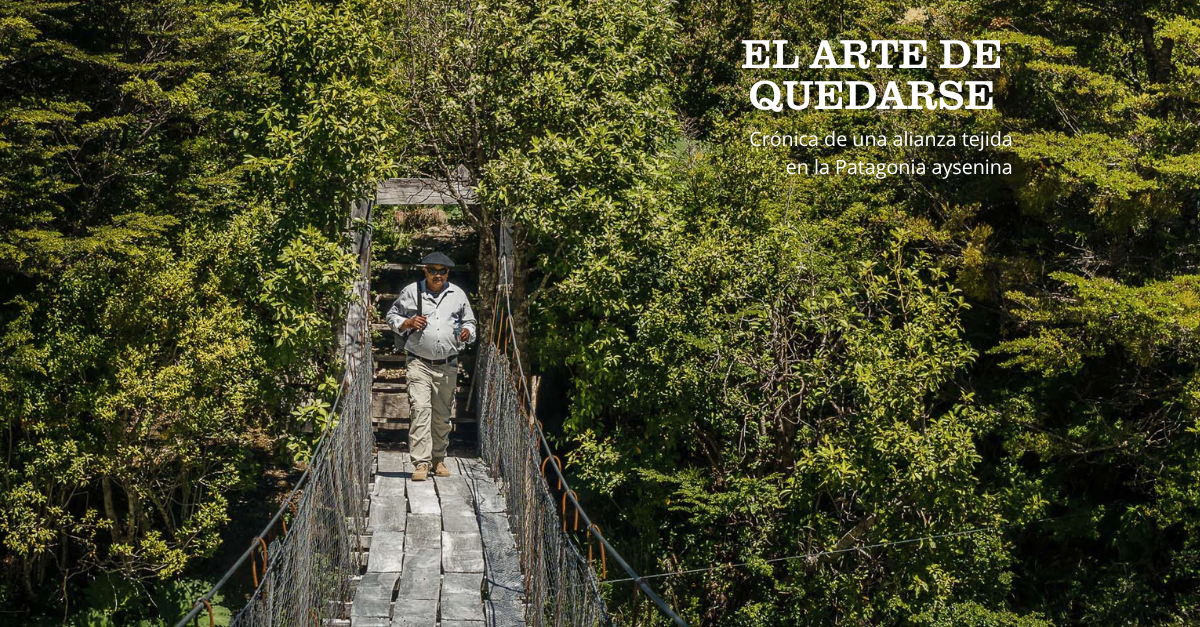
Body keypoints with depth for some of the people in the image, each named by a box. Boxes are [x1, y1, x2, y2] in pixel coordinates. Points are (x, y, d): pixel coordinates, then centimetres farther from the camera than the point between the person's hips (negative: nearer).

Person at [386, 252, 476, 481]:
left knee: (442, 415, 10)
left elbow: (470, 322, 21)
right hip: (419, 363, -3)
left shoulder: (458, 294, 11)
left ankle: (439, 460, 23)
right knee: (420, 410, -15)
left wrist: (467, 332, -2)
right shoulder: (410, 292, 5)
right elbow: (392, 316, 12)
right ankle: (421, 463, -17)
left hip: (448, 365, 3)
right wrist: (408, 323, -8)